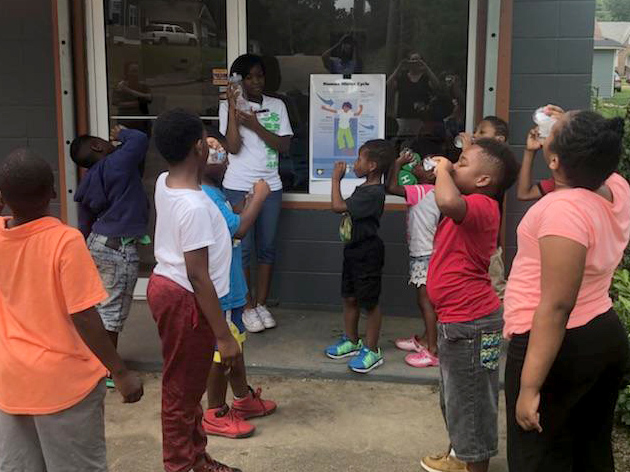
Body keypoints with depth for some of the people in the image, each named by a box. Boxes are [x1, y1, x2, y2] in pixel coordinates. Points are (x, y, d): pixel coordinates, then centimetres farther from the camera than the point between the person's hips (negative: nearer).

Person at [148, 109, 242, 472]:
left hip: (167, 286, 10)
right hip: (184, 300, -10)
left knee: (190, 384, 22)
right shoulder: (194, 206, -27)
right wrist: (224, 336, -22)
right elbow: (198, 277, -26)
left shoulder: (165, 183, -1)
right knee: (181, 390, 6)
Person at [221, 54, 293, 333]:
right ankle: (248, 307, 13)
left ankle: (262, 304, 21)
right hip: (239, 187, -3)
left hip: (271, 186, 3)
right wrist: (233, 106, -16)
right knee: (243, 249, 0)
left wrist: (255, 125, -13)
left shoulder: (277, 106, 7)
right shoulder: (228, 107, -2)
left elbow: (284, 145, -2)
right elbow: (233, 147, -14)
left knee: (267, 247, 9)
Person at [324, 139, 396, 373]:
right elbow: (345, 208, 22)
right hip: (353, 249, 10)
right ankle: (351, 341, 33)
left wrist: (336, 179, -17)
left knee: (369, 302, 1)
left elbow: (338, 206, -27)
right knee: (349, 298, 18)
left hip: (367, 251, -10)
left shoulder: (374, 192, -23)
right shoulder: (362, 189, 10)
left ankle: (372, 350, 12)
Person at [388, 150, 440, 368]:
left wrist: (398, 163, -19)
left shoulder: (421, 192, -20)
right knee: (424, 299, 18)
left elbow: (392, 187, -30)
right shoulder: (429, 193, 8)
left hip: (424, 256, -9)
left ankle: (433, 350, -1)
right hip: (423, 253, 9)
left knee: (426, 300, -5)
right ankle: (425, 339, 31)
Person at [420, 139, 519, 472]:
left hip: (469, 323, -11)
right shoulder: (469, 207, 11)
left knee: (470, 399, 4)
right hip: (458, 319, 11)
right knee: (456, 396, 25)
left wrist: (443, 169, -29)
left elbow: (448, 201, -43)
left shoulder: (481, 205, -23)